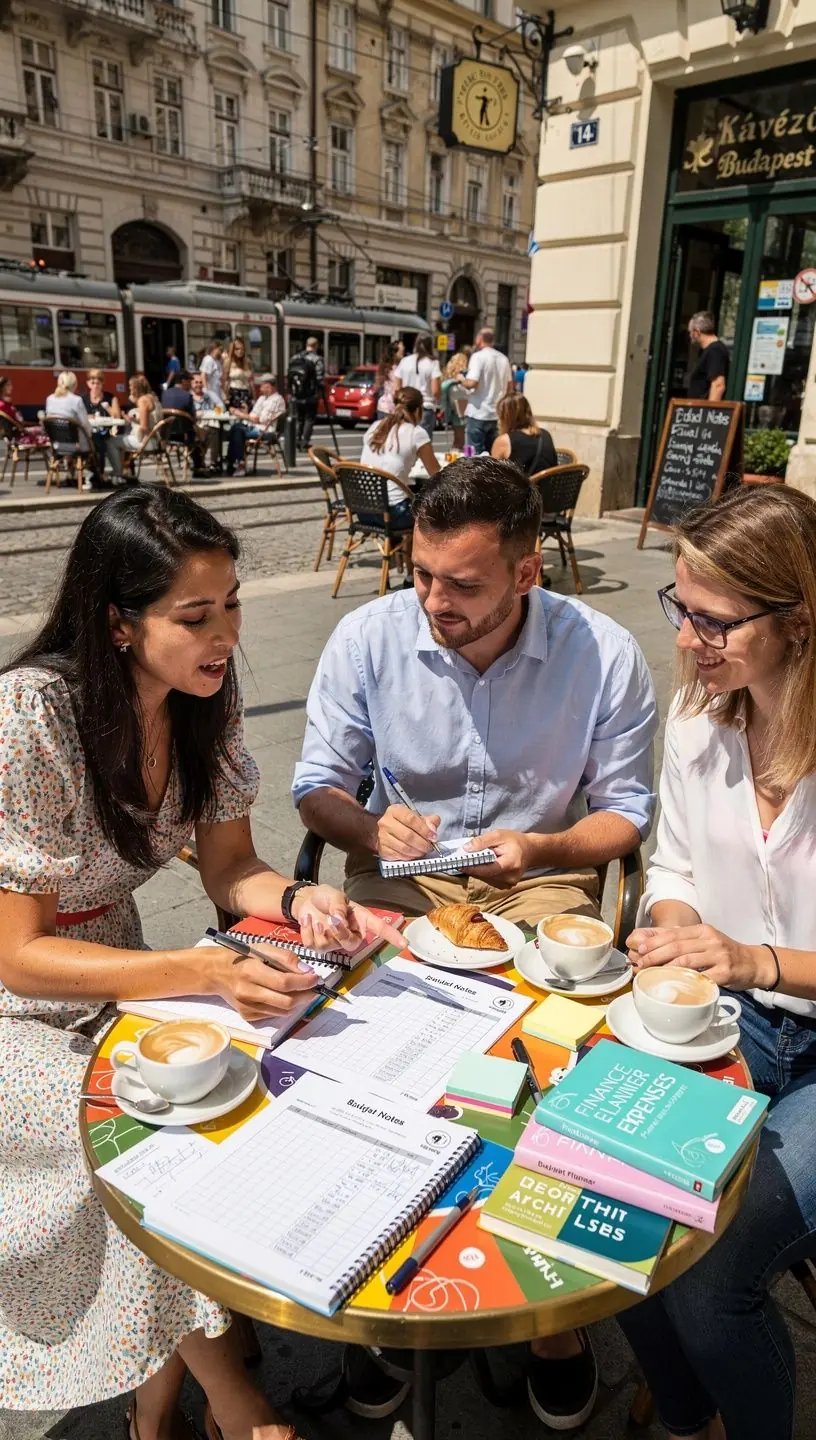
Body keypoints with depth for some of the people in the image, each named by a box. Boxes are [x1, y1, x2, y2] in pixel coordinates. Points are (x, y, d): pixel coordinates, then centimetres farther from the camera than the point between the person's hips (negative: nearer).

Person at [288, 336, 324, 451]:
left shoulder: (294, 358, 10)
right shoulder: (317, 359, -9)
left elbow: (287, 377, 12)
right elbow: (320, 378, -15)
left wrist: (290, 392, 18)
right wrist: (320, 391, -3)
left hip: (295, 396, 5)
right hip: (310, 396, -5)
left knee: (298, 419, 15)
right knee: (310, 419, 4)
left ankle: (297, 442, 15)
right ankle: (305, 442, -4)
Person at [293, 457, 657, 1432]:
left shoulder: (605, 656, -11)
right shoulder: (369, 637, -8)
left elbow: (625, 810, -2)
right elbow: (316, 786, -1)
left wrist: (541, 850, -22)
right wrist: (371, 828, -23)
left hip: (542, 878, -1)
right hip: (401, 876, 2)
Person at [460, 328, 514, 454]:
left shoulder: (478, 356, -10)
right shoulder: (503, 358, 11)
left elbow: (471, 383, -20)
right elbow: (510, 387, 16)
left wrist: (462, 379, -1)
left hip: (478, 414, -6)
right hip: (497, 414, 6)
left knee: (475, 454, -1)